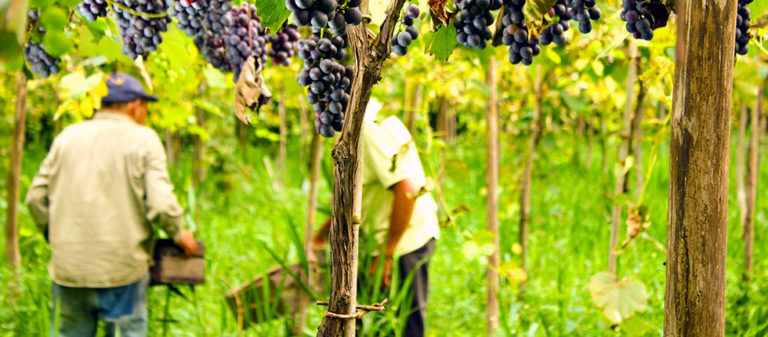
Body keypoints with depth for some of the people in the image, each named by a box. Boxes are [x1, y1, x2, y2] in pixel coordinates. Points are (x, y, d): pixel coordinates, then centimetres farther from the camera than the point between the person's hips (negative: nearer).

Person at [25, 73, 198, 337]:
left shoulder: (68, 136, 10)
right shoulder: (143, 140, -2)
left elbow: (36, 197, 10)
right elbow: (161, 204, -12)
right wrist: (179, 234, 6)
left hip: (69, 266, 4)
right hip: (121, 270, -4)